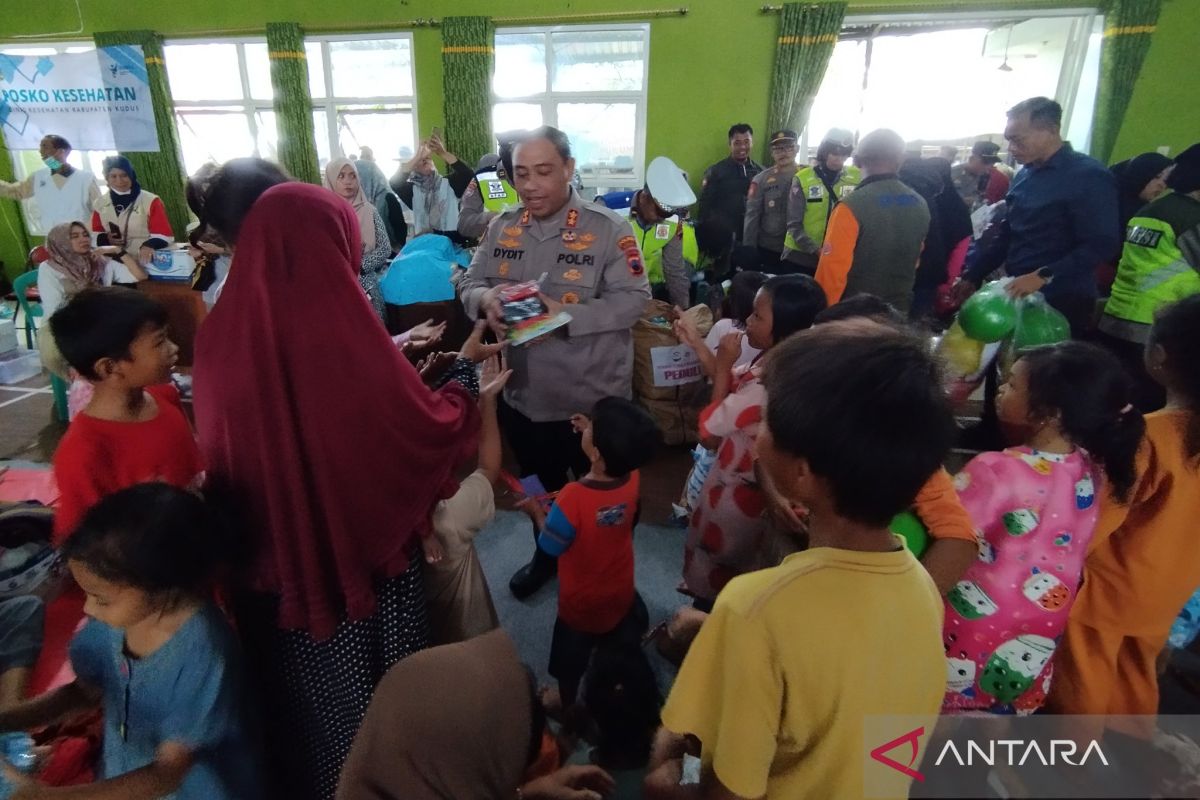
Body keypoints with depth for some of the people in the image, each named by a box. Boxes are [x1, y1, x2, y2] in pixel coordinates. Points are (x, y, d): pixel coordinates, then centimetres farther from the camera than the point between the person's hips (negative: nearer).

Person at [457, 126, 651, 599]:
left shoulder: (607, 229, -13)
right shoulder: (501, 228, 3)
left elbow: (634, 299, -18)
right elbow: (469, 284, 5)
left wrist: (565, 314, -29)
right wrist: (486, 299, -19)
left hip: (594, 399, -4)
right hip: (523, 395, 5)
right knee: (539, 489, 25)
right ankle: (547, 554, 51)